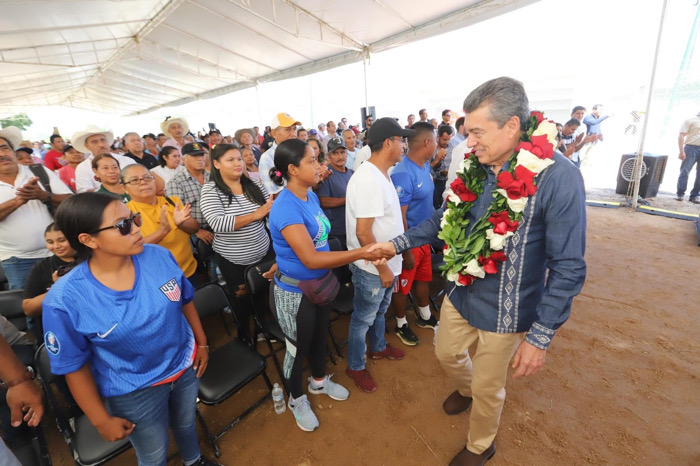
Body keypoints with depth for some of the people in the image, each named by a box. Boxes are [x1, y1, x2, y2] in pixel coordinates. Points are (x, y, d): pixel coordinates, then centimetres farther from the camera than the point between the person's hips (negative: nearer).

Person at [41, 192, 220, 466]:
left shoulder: (159, 257, -18)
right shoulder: (65, 300, -25)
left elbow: (185, 301, -2)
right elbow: (74, 366, -13)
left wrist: (202, 342, 5)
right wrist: (102, 420, -4)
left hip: (185, 365, 3)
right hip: (134, 392, -3)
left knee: (186, 424, 31)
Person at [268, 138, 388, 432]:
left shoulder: (311, 196, -1)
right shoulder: (285, 208, -27)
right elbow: (310, 258, -32)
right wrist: (361, 253, -31)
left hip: (320, 284, 7)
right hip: (295, 293, -7)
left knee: (320, 336, 27)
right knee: (298, 347, 16)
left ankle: (319, 381, 55)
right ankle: (296, 399, 45)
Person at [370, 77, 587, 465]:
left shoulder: (557, 177, -23)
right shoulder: (475, 167, -5)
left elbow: (568, 267, -19)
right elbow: (447, 220, 6)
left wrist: (540, 336, -18)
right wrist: (397, 243, -1)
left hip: (505, 310, -5)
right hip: (461, 293, 6)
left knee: (487, 388, 17)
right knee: (447, 354, 27)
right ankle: (465, 389, 63)